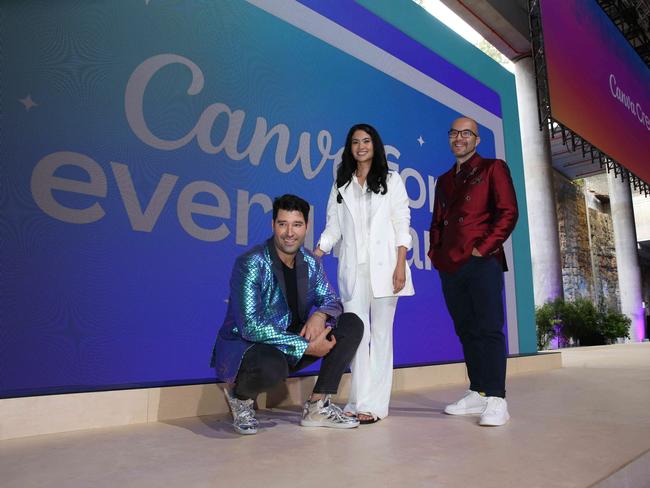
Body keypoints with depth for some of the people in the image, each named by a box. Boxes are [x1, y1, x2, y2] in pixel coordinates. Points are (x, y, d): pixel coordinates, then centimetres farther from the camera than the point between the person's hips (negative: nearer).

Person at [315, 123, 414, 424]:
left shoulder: (391, 180, 11)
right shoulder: (341, 185, 16)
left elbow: (402, 225, 4)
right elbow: (333, 228, 11)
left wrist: (400, 265, -7)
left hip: (383, 266, -1)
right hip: (352, 268, 2)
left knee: (381, 334, 0)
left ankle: (375, 404, 4)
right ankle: (360, 401, 1)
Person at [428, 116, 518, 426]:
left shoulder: (492, 168, 5)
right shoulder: (444, 180, 23)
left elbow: (508, 212, -5)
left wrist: (484, 248, -13)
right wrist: (435, 253, 9)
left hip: (482, 263, -6)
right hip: (450, 266, 6)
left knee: (488, 329, -8)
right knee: (466, 330, 8)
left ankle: (496, 400, -3)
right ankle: (477, 393, 16)